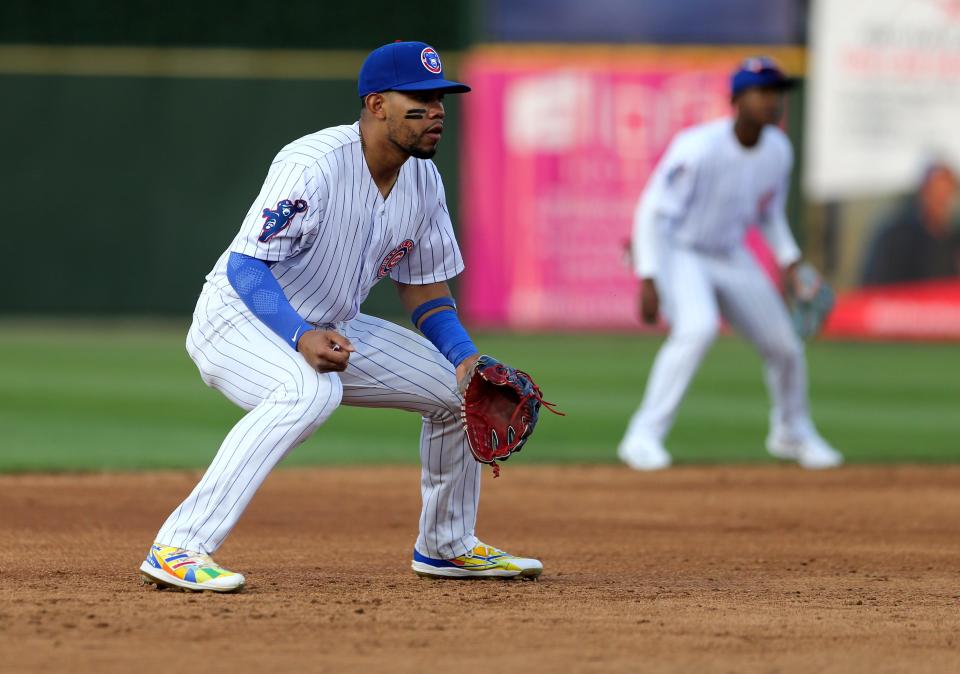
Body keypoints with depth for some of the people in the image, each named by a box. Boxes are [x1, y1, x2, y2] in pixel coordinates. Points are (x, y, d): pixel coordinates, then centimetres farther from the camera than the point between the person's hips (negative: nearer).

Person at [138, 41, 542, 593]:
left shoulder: (424, 180, 0)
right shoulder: (313, 166, -26)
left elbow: (426, 291, 8)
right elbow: (245, 267, -29)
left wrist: (467, 358, -9)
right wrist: (301, 338, -44)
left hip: (329, 331, 8)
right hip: (239, 320, -8)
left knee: (460, 386, 6)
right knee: (311, 390, -39)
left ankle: (447, 546, 27)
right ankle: (178, 550, -41)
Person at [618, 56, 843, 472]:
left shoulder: (778, 150, -6)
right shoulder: (699, 148, -28)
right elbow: (654, 211, -25)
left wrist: (789, 259, -1)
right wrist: (648, 280, -31)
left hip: (730, 257, 7)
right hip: (678, 252, -7)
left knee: (783, 344, 8)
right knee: (697, 326, -33)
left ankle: (791, 434, 36)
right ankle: (644, 437, -28)